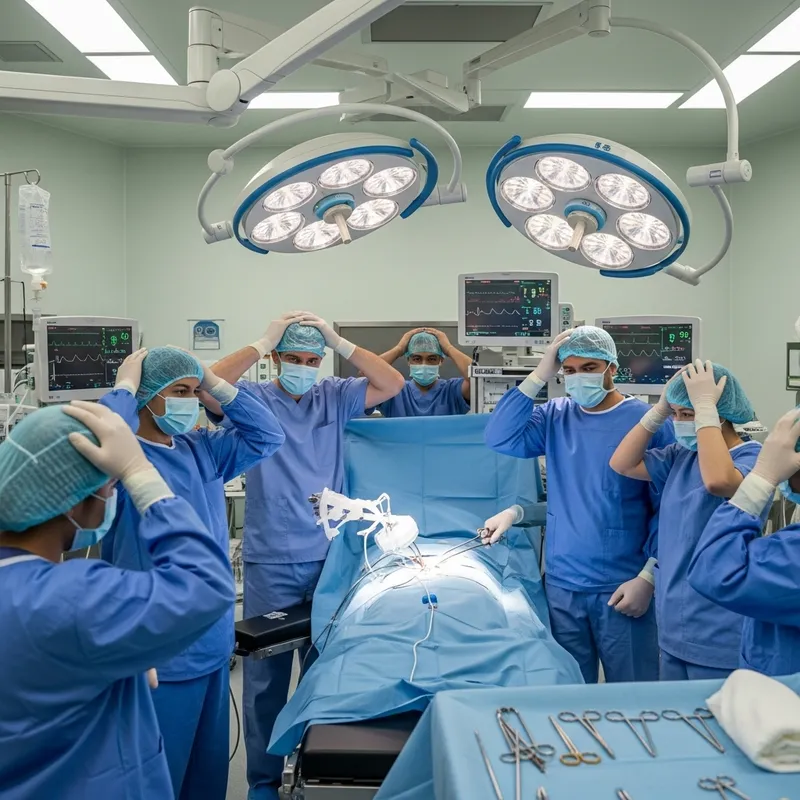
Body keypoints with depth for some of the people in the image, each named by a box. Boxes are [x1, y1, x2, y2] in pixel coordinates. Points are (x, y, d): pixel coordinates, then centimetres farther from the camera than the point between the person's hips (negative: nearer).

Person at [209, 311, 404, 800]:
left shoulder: (336, 397, 5)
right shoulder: (254, 399, -3)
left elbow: (392, 385, -4)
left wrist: (341, 343, -9)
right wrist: (261, 345, -17)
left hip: (328, 557, 3)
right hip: (270, 563, -2)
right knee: (267, 673, 6)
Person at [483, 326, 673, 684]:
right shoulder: (555, 416, 4)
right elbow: (499, 438, -10)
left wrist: (647, 577, -12)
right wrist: (539, 375, -12)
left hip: (622, 588, -3)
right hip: (561, 585, 4)